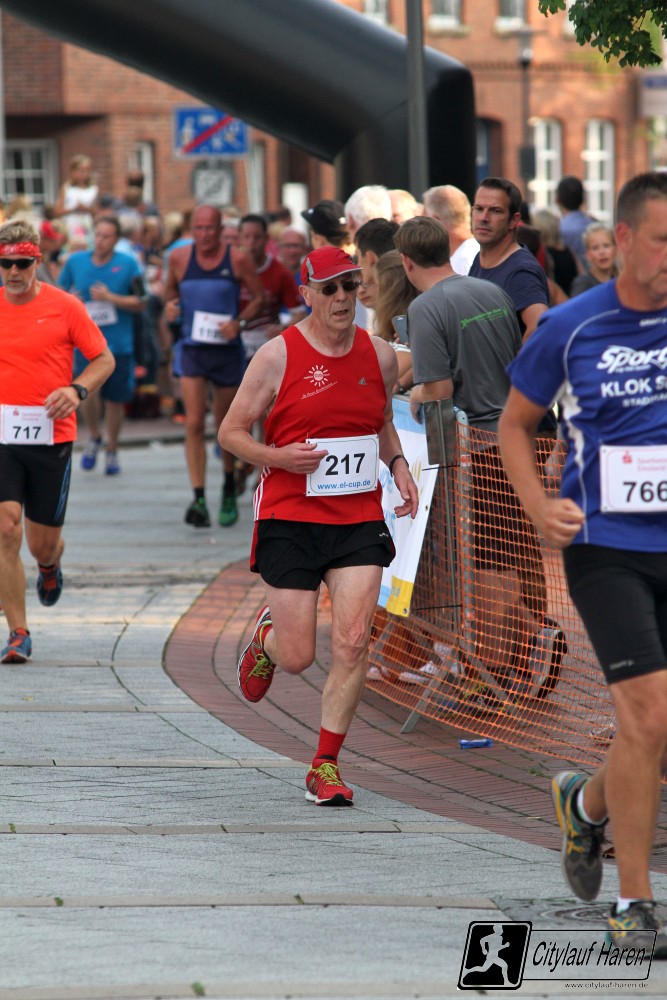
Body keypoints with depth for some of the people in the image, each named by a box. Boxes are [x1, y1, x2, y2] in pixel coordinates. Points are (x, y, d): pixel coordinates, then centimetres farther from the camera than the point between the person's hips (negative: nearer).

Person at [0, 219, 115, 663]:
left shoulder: (64, 307, -2)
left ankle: (50, 566, 46)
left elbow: (104, 359, 3)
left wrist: (77, 390, -14)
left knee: (44, 542, 6)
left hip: (51, 438, -1)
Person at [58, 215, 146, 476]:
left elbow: (140, 303, -3)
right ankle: (94, 437, 10)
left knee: (115, 398, 7)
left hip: (119, 343, 0)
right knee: (88, 390, -19)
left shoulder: (128, 264, -3)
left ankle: (112, 451, 28)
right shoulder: (75, 262, 3)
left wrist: (110, 297, -16)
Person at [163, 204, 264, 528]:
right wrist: (170, 304, -5)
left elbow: (258, 297, 2)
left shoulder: (237, 260, -6)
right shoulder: (179, 257, 0)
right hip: (191, 348, 0)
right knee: (194, 424, -13)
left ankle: (229, 488, 35)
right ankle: (198, 498, -16)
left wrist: (239, 322, -14)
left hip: (227, 350, 0)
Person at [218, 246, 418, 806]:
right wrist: (278, 457, -19)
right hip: (290, 518, -3)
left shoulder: (380, 356, 7)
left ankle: (326, 767, -1)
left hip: (360, 517, 3)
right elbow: (231, 432, -1)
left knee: (353, 641, -12)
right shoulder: (278, 356, -6)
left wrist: (398, 464, 6)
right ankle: (267, 638, 38)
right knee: (298, 658, -1)